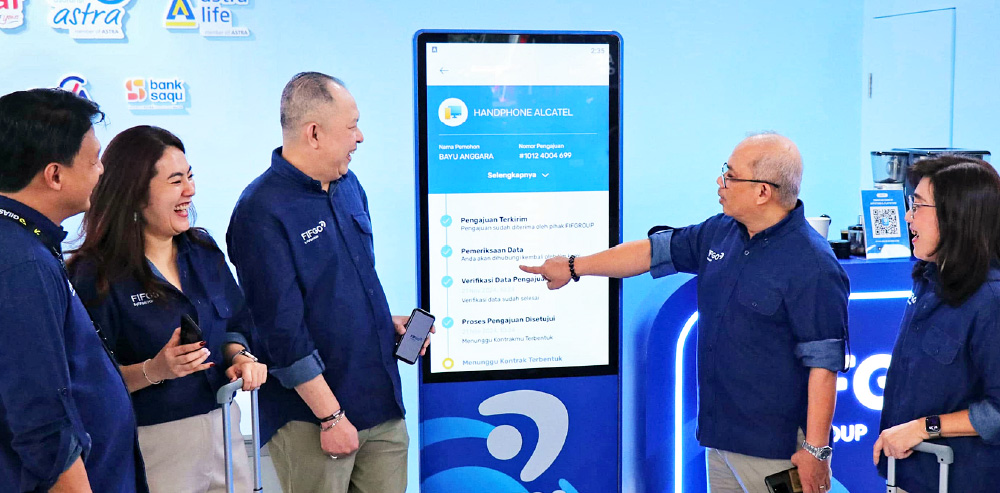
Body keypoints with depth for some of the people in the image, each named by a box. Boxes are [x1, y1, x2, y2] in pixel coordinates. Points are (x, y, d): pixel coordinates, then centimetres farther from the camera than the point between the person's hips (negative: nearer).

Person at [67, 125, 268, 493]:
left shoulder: (202, 251, 4)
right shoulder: (97, 275, -14)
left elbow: (235, 325, 14)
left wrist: (239, 356, -5)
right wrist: (153, 371, -28)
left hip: (223, 431, 6)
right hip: (152, 445, -6)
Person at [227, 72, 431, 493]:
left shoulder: (348, 185, 9)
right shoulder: (261, 213, -17)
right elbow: (282, 328, -19)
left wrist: (388, 322, 7)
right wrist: (330, 415, -18)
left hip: (382, 403, 7)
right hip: (313, 419, -7)